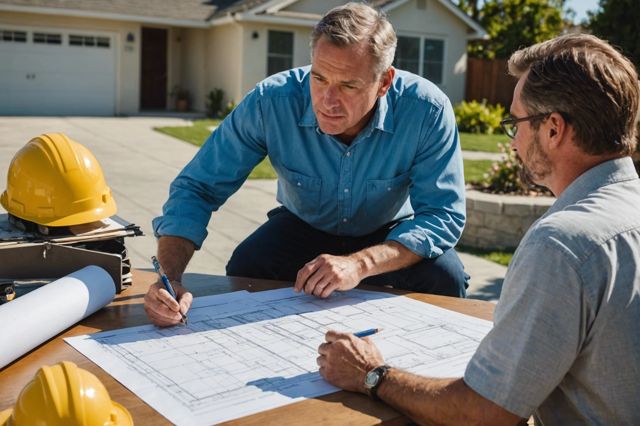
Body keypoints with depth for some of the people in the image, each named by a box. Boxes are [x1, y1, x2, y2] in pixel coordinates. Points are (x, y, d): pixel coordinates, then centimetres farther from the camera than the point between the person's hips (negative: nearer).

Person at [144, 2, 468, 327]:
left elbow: (444, 214, -27)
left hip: (390, 234, 0)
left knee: (444, 276, -28)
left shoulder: (427, 111, -30)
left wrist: (361, 263, -43)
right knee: (245, 268, -28)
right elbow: (198, 188, -24)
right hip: (304, 225, 0)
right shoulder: (271, 102, -29)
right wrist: (170, 277, -40)